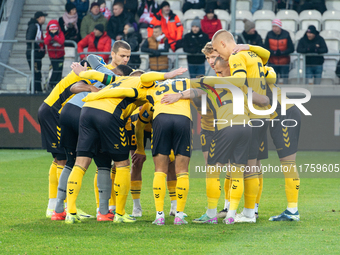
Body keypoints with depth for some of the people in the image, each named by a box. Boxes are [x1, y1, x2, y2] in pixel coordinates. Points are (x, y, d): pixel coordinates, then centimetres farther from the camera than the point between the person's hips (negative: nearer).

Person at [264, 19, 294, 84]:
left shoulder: (286, 34, -5)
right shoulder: (269, 34, -3)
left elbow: (291, 49, -5)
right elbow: (266, 48, -4)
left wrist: (282, 53, -20)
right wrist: (274, 52, -21)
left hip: (284, 63, 0)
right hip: (273, 63, 0)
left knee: (284, 81, 0)